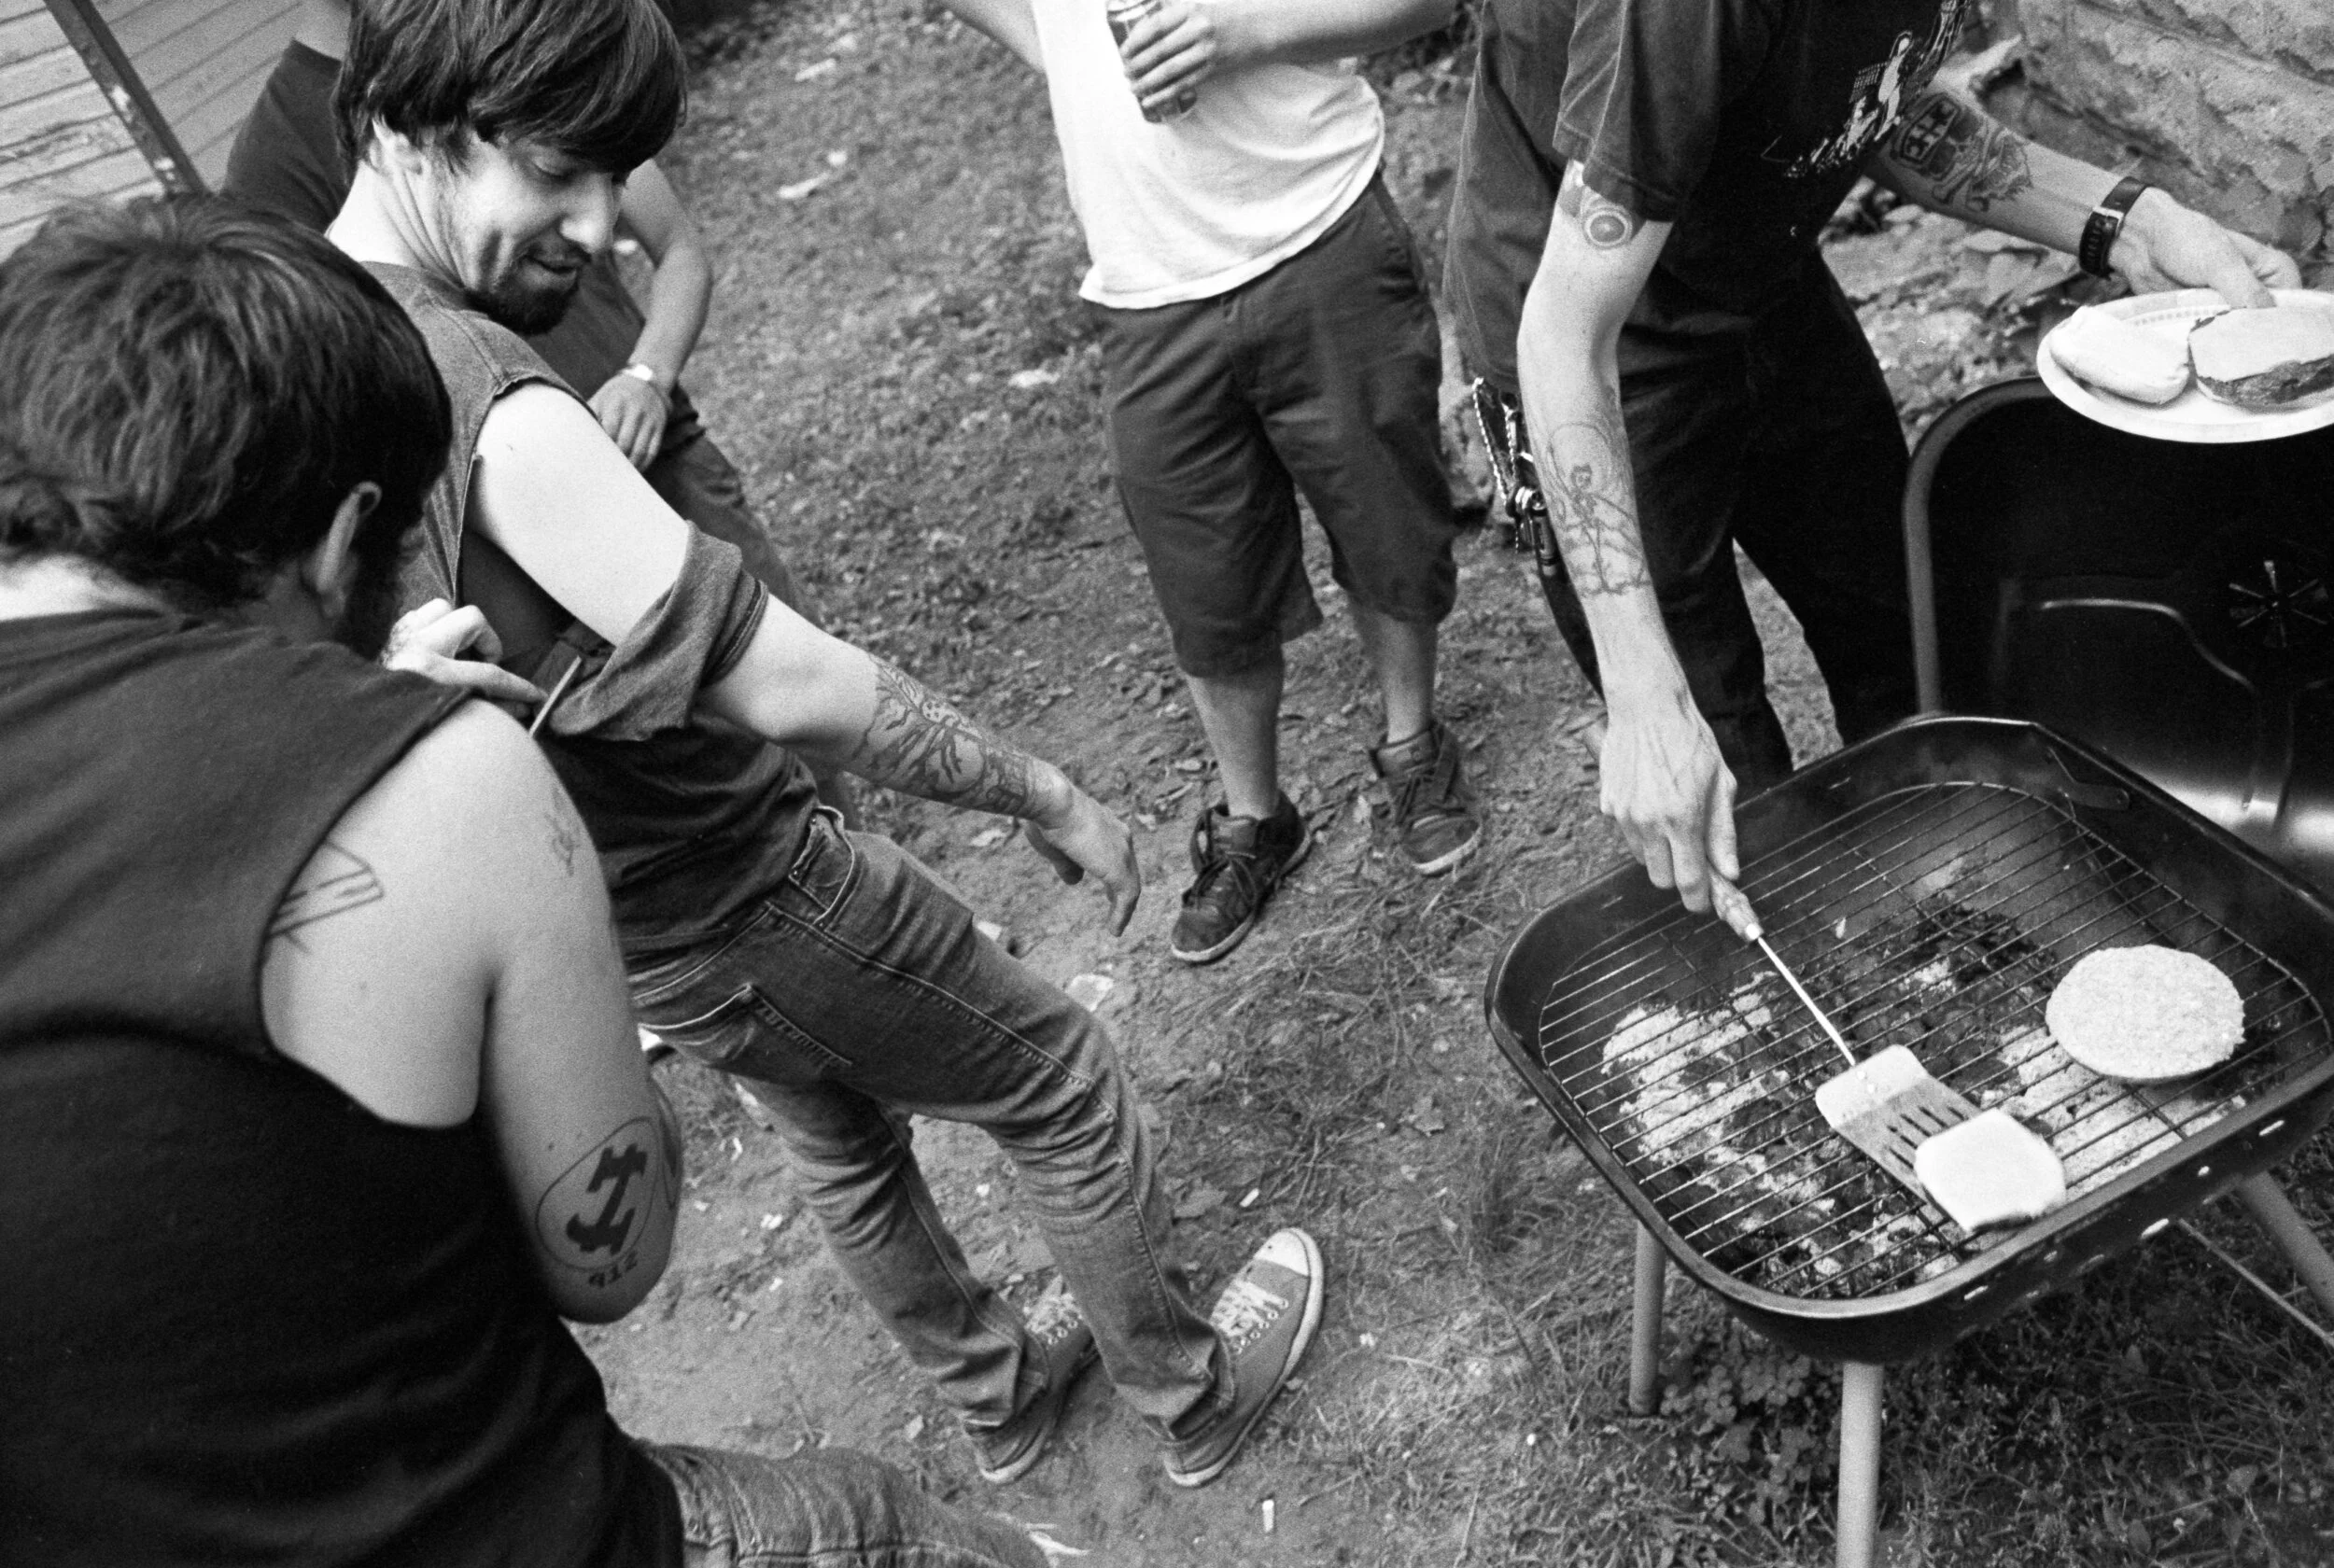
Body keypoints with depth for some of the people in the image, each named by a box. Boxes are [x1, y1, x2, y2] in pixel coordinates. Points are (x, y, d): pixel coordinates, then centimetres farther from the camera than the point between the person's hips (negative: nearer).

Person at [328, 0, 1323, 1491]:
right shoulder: (486, 404, -34)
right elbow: (787, 684, -32)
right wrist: (1055, 799, -21)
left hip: (586, 908, 9)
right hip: (734, 901, -9)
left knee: (843, 1128, 29)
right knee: (1066, 1084, 13)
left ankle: (994, 1390, 51)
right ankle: (1194, 1390, 36)